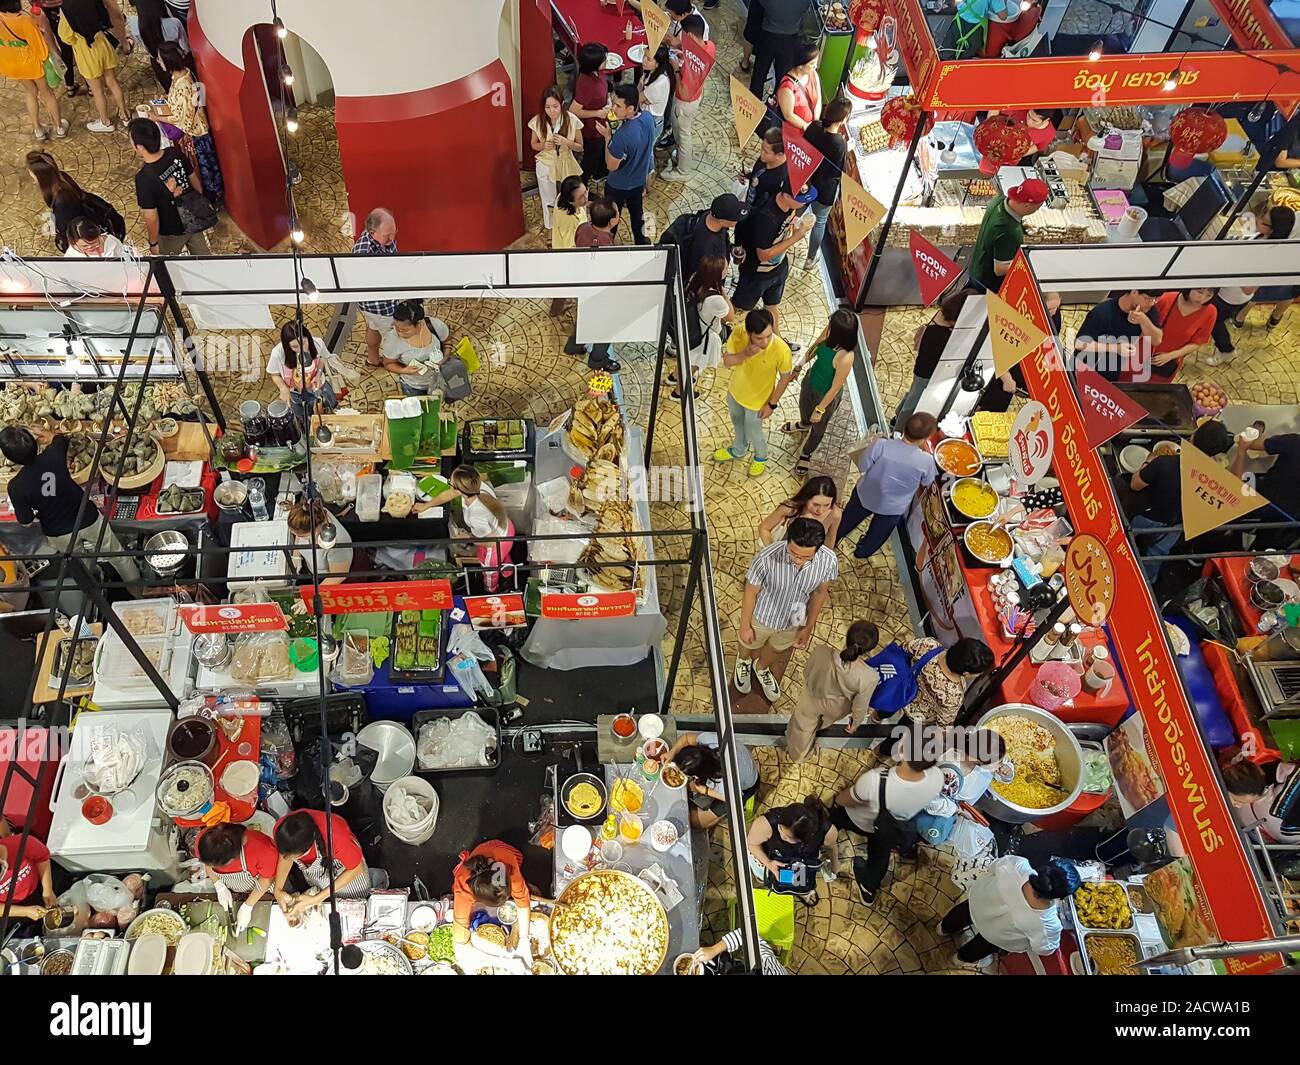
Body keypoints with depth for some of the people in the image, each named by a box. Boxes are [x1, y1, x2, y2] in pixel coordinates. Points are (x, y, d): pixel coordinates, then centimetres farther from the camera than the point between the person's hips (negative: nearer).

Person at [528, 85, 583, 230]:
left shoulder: (572, 120, -20)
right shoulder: (537, 121, -18)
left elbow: (580, 146, -7)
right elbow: (534, 145, -1)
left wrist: (566, 142, -28)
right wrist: (544, 145, -25)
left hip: (566, 165, 0)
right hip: (546, 166, 0)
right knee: (549, 202, 17)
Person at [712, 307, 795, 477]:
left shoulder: (781, 350, -37)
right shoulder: (738, 334, -30)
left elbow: (785, 378, -19)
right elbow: (726, 361, -16)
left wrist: (772, 404, -11)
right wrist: (745, 354, -37)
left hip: (757, 400, -4)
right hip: (735, 391, 4)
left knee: (753, 432, 23)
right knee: (737, 423, 31)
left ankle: (761, 456, 57)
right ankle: (738, 450, 63)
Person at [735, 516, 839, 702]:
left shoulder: (829, 561, -32)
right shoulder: (767, 557, -40)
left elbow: (820, 592, -10)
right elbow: (751, 592, -20)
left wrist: (809, 627, 2)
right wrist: (744, 626, -7)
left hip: (794, 621, 2)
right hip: (762, 617, -2)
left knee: (776, 650, 34)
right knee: (750, 644, 32)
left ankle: (761, 668, 68)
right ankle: (743, 661, 67)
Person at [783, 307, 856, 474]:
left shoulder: (845, 358, -44)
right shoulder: (829, 331, -26)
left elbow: (835, 388, -28)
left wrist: (820, 409, -15)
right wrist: (800, 365, 11)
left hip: (826, 395, -6)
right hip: (810, 380, 6)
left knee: (818, 428, 26)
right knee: (804, 407, 38)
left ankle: (806, 454, 56)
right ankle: (803, 424, 74)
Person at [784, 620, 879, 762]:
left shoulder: (821, 652, -39)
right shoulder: (870, 677, -41)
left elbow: (807, 672, -15)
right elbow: (860, 706, -21)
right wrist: (855, 723, 2)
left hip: (812, 698, 0)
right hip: (836, 708, 0)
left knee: (803, 725, 33)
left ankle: (797, 754, 60)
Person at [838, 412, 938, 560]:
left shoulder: (882, 444, -34)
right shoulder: (926, 460, -31)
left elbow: (862, 465, -17)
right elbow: (927, 482, -10)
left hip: (865, 495, 0)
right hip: (893, 508, 0)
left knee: (847, 521, 32)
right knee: (877, 534, 33)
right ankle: (862, 552, 58)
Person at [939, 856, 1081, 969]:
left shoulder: (1016, 865, -38)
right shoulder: (1046, 924, -41)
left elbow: (993, 868, -14)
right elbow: (1045, 948, -17)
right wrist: (1057, 918, -2)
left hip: (978, 899, 3)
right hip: (993, 933, -3)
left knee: (961, 913, 39)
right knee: (982, 946, 35)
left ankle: (945, 928, 69)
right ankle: (962, 958, 64)